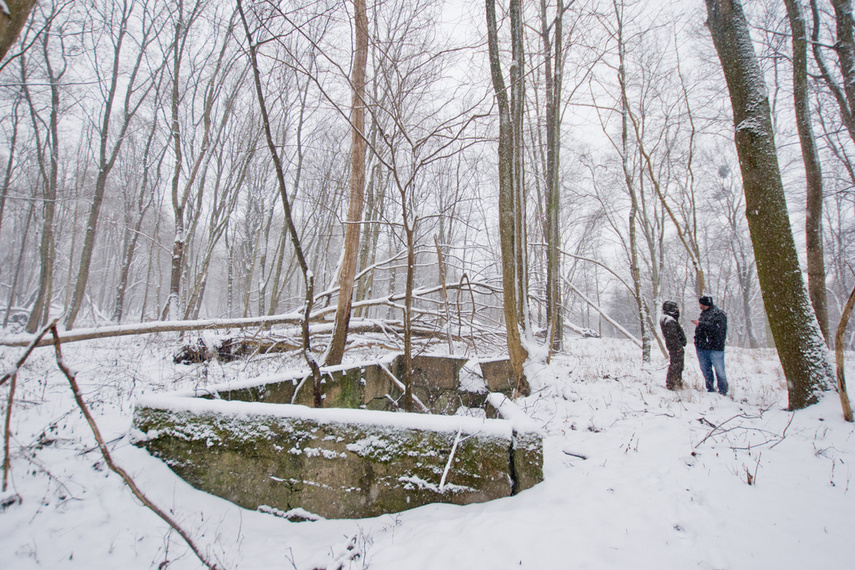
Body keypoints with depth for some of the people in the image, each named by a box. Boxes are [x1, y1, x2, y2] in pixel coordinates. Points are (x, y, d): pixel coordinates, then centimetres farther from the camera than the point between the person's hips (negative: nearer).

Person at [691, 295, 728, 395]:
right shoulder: (703, 313, 17)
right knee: (706, 370, 11)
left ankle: (723, 391, 6)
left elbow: (716, 327, -22)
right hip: (702, 348, 8)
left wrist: (700, 324, -19)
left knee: (719, 370, -4)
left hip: (715, 348, -8)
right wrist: (697, 341, 17)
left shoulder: (719, 314, -6)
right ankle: (710, 390, 20)